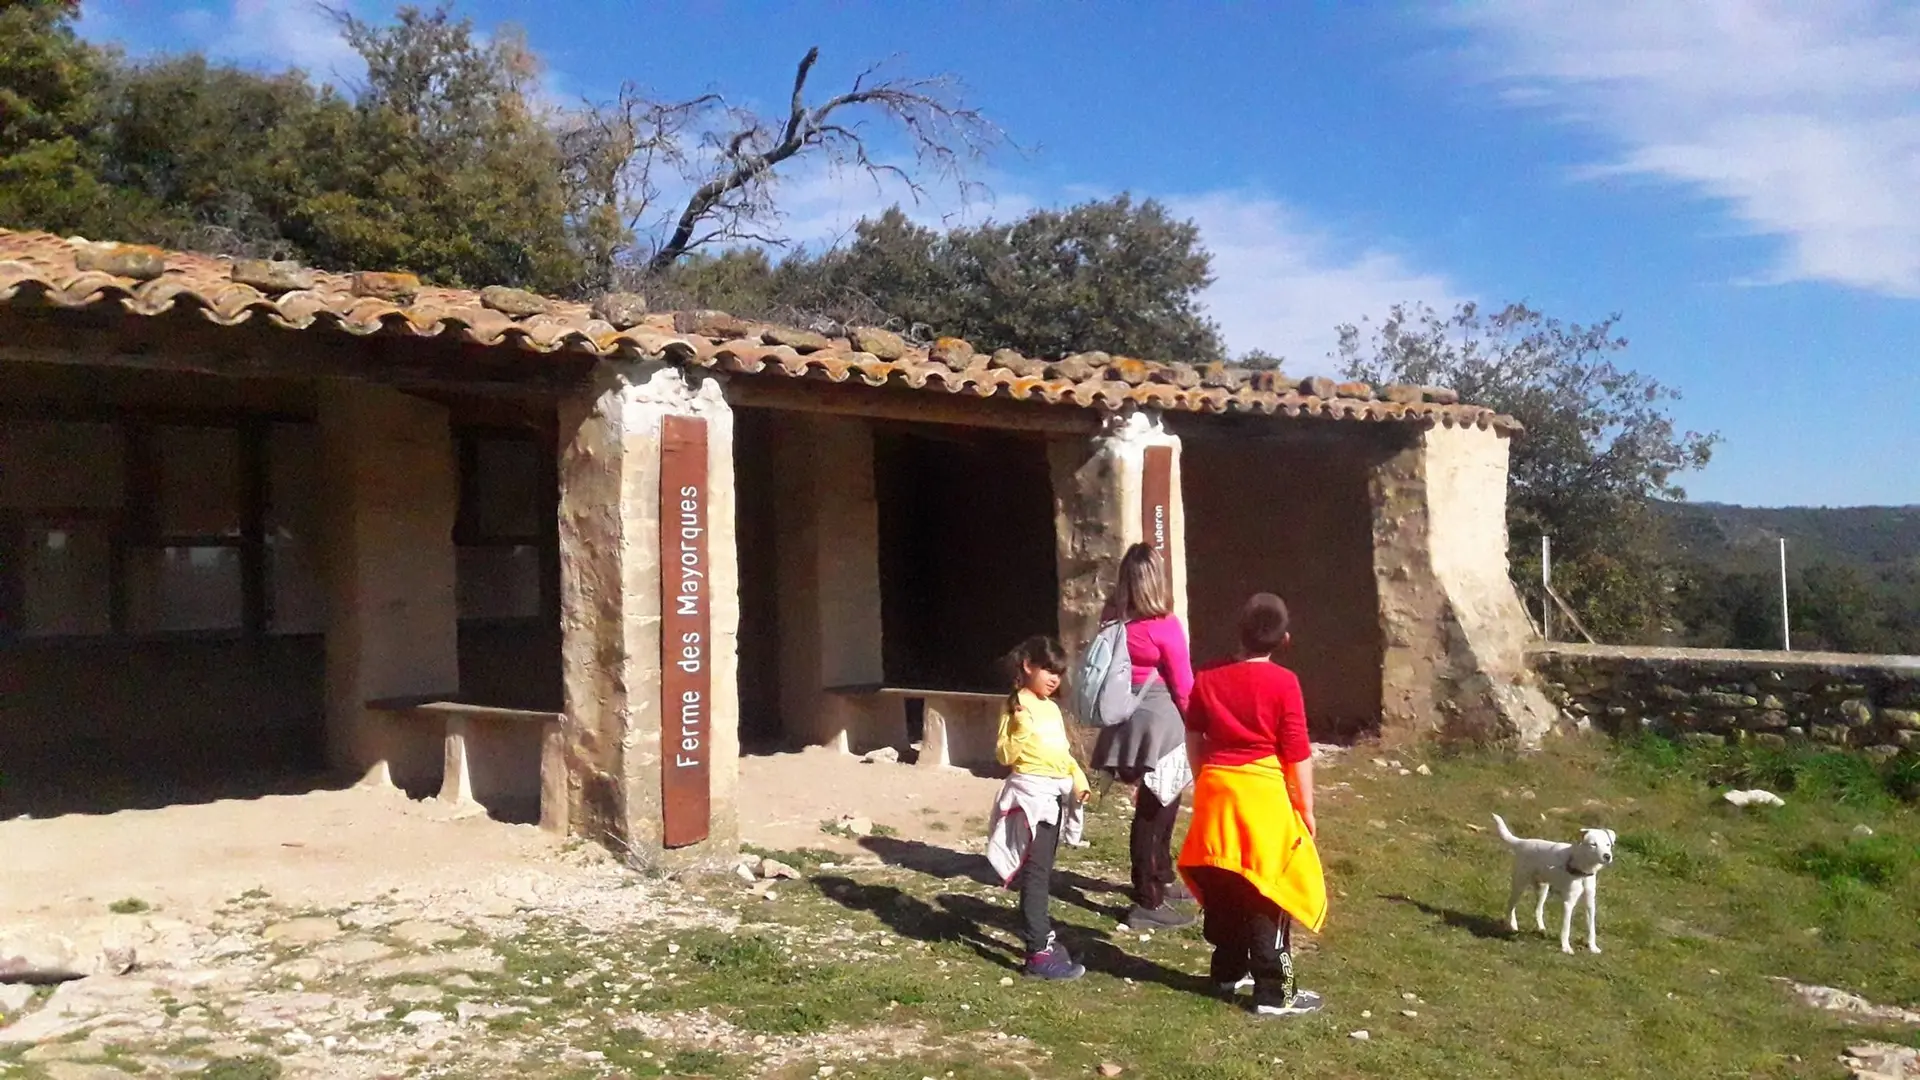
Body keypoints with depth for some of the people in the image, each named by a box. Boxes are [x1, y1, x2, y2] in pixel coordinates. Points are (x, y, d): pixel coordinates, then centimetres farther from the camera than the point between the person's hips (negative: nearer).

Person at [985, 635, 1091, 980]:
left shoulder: (1051, 707, 14)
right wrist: (1021, 730, -32)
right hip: (1033, 791, -9)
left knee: (1044, 870, 18)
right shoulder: (1018, 706, -12)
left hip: (1056, 792, 9)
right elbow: (1005, 755, -18)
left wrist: (1078, 778, 10)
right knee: (1035, 872, -10)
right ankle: (1039, 953, -10)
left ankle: (1042, 935, 29)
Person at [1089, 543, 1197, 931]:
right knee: (1153, 812, 1)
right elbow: (1183, 687, -9)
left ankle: (1162, 880, 37)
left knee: (1158, 805, 22)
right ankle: (1148, 903, 8)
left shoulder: (1112, 622, 2)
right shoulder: (1164, 626, -16)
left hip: (1127, 723, 7)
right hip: (1160, 724, -7)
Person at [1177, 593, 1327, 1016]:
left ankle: (1228, 971, 28)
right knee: (1266, 894, 1)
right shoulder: (1283, 683, -10)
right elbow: (1298, 754, -9)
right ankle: (1274, 993, 6)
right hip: (1264, 793, -5)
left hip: (1216, 790, 5)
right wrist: (1306, 808, 0)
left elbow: (1194, 740, 10)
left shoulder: (1207, 679, 3)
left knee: (1221, 888, 15)